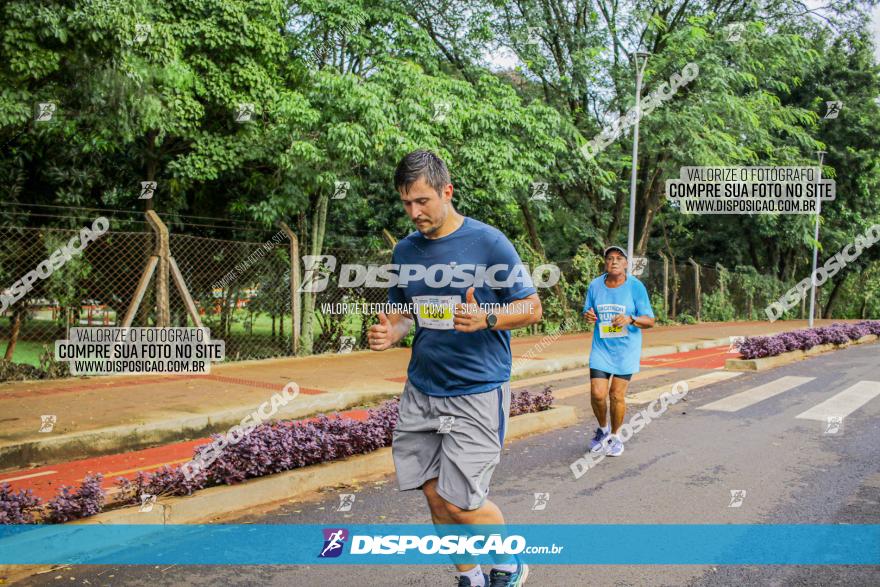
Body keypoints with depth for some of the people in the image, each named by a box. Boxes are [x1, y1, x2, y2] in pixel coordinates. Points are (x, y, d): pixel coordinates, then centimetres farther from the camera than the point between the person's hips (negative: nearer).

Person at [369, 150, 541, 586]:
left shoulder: (489, 243, -10)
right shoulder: (405, 251, 6)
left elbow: (532, 308, -5)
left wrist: (486, 318, -24)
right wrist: (389, 332, -7)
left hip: (477, 392, -5)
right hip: (420, 390, 6)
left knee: (460, 503, -6)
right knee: (434, 494, 8)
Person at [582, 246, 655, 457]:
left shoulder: (636, 286, -8)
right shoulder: (595, 285, 0)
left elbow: (649, 321, -7)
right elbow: (587, 311, 13)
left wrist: (630, 319, -26)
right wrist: (588, 316, -12)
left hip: (626, 350, -2)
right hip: (601, 347, 2)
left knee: (617, 396, -1)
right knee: (597, 394, -6)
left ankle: (614, 437, 22)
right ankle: (602, 429, 24)